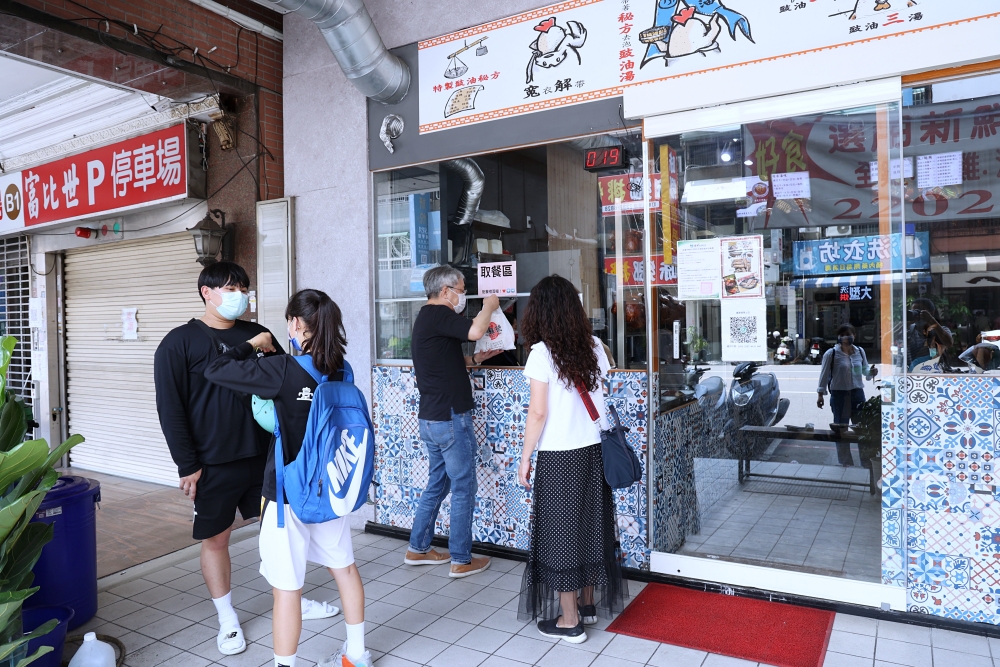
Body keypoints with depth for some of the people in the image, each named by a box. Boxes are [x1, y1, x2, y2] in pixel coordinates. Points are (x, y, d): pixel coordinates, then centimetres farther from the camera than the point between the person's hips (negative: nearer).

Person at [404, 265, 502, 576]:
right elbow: (475, 331, -32)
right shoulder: (439, 315, -15)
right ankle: (461, 560, 11)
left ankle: (418, 549, 29)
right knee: (463, 489, 2)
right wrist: (489, 306, -13)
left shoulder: (425, 317, 16)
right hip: (451, 418, -10)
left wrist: (475, 359, 10)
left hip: (431, 419, 10)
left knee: (438, 484, 20)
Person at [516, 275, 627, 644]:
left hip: (560, 456, -6)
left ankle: (570, 620, 17)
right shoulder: (593, 347, 2)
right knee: (592, 524, 18)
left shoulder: (542, 352, -14)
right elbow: (600, 392, 4)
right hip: (595, 450, 6)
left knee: (561, 530, 7)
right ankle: (589, 602, 34)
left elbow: (537, 413, -15)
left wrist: (525, 459, -6)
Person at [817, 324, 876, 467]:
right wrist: (821, 394, -6)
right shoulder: (831, 353, -7)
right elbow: (824, 375, -5)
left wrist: (871, 372, -8)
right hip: (839, 395, -4)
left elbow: (864, 370, 15)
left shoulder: (860, 352, 6)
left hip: (858, 393, 4)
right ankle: (846, 463, 15)